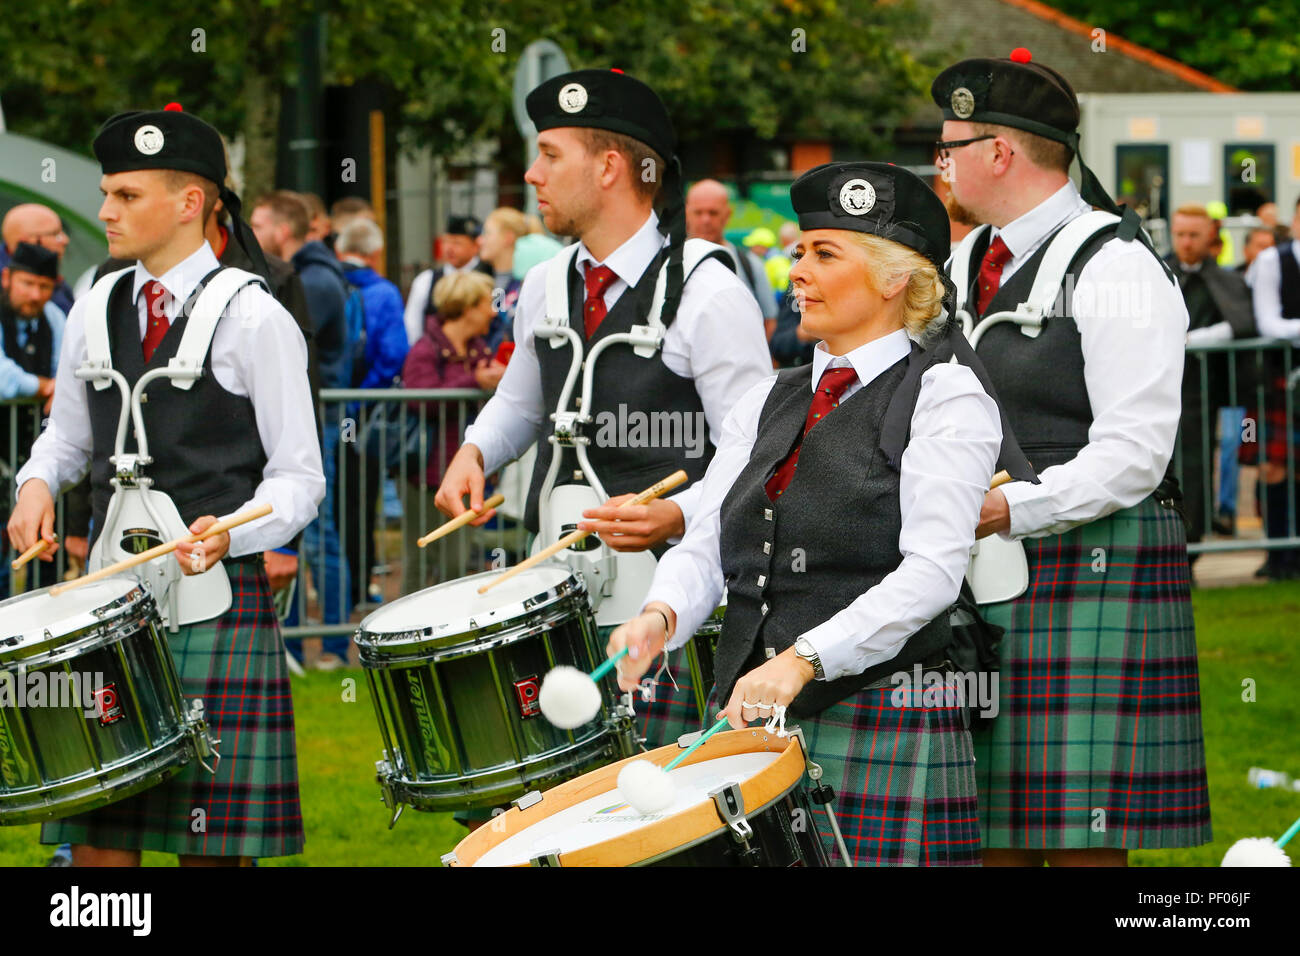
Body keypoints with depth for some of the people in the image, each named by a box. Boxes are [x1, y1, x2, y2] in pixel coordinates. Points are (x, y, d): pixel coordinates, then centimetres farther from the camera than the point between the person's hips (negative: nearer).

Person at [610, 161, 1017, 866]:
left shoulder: (944, 398, -2)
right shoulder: (767, 404, 18)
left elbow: (931, 570, -14)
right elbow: (705, 545, 11)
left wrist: (804, 660, -24)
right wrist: (661, 615, -12)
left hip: (881, 732, -5)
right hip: (747, 723, 5)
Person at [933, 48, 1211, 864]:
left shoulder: (1115, 269, -8)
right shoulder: (969, 262, 17)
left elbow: (1133, 457, -15)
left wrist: (1007, 510, -22)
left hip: (1093, 576, -8)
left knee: (1082, 840, -7)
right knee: (997, 833, 7)